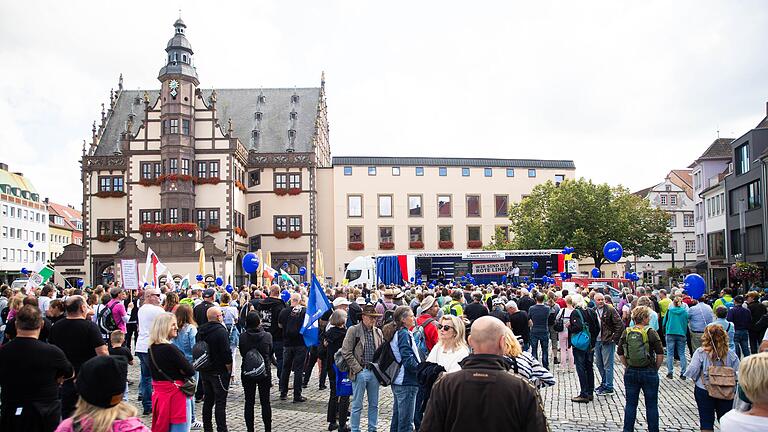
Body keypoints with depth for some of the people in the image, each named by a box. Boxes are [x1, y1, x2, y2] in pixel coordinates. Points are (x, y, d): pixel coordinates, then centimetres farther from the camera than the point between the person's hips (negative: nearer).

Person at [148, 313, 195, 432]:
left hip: (158, 393, 9)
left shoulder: (151, 348, 4)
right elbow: (190, 371, -19)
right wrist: (181, 372, 0)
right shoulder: (170, 349, -20)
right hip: (175, 394, -8)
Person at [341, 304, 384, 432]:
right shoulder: (353, 330, -6)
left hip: (375, 372, 5)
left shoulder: (378, 332, 9)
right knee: (357, 405, 3)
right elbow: (346, 352, -10)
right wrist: (357, 369, -12)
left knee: (374, 404, 13)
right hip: (360, 372, -5)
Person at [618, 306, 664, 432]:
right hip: (649, 372, -3)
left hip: (630, 372, 3)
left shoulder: (626, 333, 0)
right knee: (652, 406, 11)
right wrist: (655, 369, 2)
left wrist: (628, 367, 10)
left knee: (630, 404, 12)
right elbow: (660, 354, -10)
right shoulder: (651, 333, -10)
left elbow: (620, 354, 1)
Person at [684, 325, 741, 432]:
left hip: (703, 391, -2)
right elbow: (738, 373, -6)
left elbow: (692, 372, -17)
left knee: (706, 422, 10)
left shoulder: (700, 352, -15)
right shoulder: (731, 354, -8)